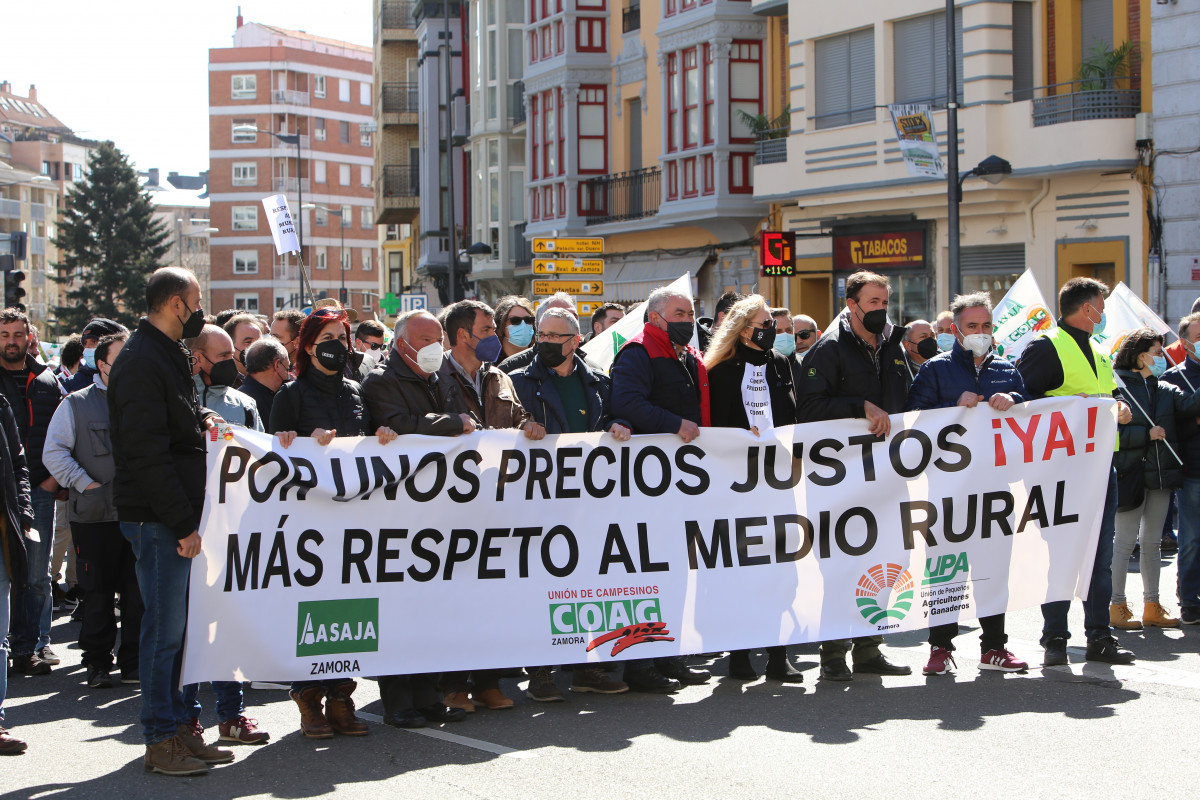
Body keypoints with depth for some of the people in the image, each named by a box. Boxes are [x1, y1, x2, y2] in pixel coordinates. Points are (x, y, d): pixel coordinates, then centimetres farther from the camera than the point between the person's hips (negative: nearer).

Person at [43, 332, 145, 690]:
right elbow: (54, 452, -1)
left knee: (138, 593, 3)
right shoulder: (77, 405, 3)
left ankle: (133, 661, 13)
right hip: (95, 516, -2)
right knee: (98, 593, 3)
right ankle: (97, 663, 13)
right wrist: (85, 483, -10)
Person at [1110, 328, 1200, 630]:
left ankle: (1152, 606, 19)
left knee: (1152, 542, 12)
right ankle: (1117, 607, 5)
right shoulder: (1117, 387, -9)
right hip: (1131, 474, -7)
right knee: (1125, 541, -2)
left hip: (1161, 474, 7)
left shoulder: (1164, 390, 12)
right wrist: (1147, 434, -18)